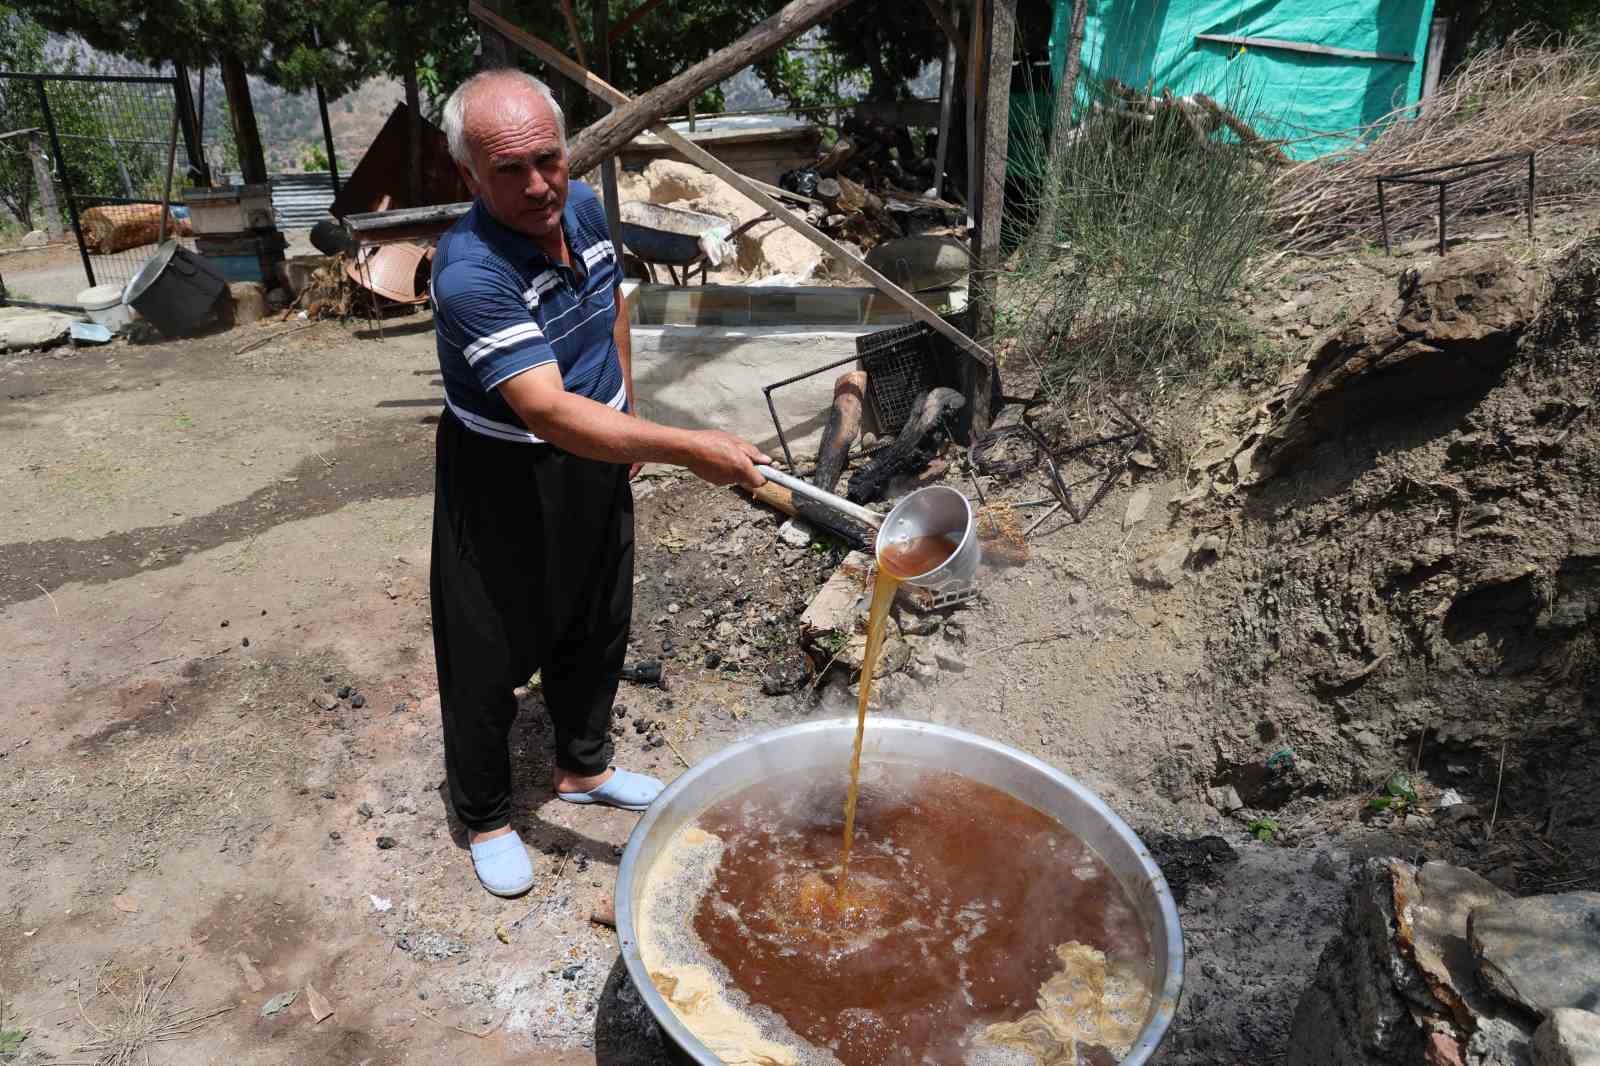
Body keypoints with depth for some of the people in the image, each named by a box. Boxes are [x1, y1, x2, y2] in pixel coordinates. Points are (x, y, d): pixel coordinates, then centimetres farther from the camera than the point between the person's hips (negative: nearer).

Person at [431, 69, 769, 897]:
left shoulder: (583, 207, -6)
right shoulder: (470, 273, -31)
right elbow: (549, 412, -40)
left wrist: (627, 410, 13)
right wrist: (687, 448, -46)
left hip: (596, 460, 8)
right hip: (503, 480, -7)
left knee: (595, 628, 21)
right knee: (489, 657, 8)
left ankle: (583, 768, 45)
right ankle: (484, 817, 32)